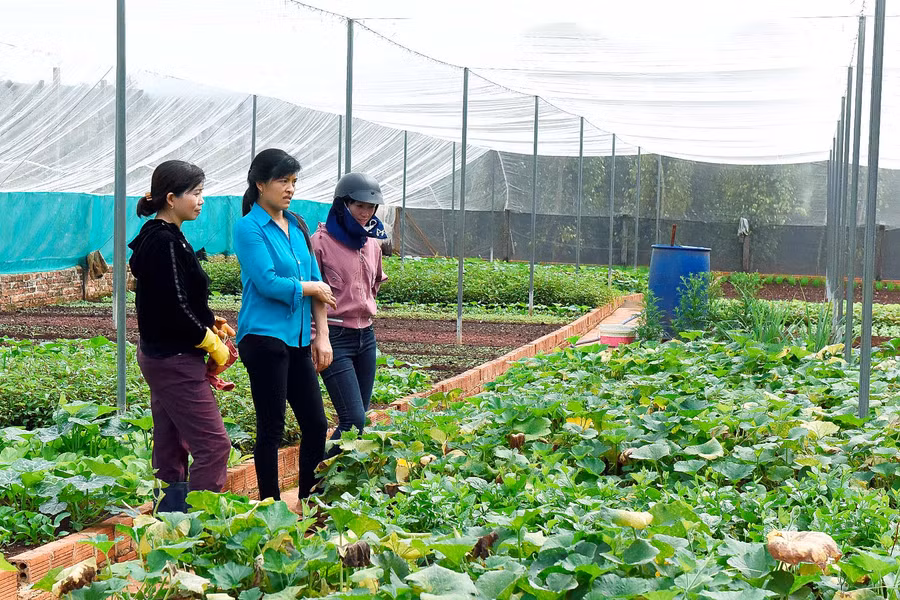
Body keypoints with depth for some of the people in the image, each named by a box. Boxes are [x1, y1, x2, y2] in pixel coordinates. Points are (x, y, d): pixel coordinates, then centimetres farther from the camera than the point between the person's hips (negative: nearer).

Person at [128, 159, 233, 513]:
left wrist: (208, 322, 8)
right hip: (175, 361, -10)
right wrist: (213, 344, -10)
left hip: (159, 355, 10)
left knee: (171, 446, 14)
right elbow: (176, 309, -21)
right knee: (213, 445, -8)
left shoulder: (157, 236, 12)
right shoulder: (165, 242, -18)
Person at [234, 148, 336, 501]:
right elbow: (268, 283, -17)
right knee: (271, 428, 0)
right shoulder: (249, 228, -8)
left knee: (316, 424, 9)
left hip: (298, 339, 7)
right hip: (265, 337, -7)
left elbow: (318, 283, 13)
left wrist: (322, 336, 7)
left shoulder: (297, 226, 13)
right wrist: (311, 288, -4)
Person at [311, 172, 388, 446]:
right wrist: (315, 339, -11)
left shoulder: (372, 244, 11)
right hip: (334, 335, -7)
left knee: (359, 416, 7)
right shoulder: (321, 241, -10)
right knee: (354, 420, -14)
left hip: (366, 334, 7)